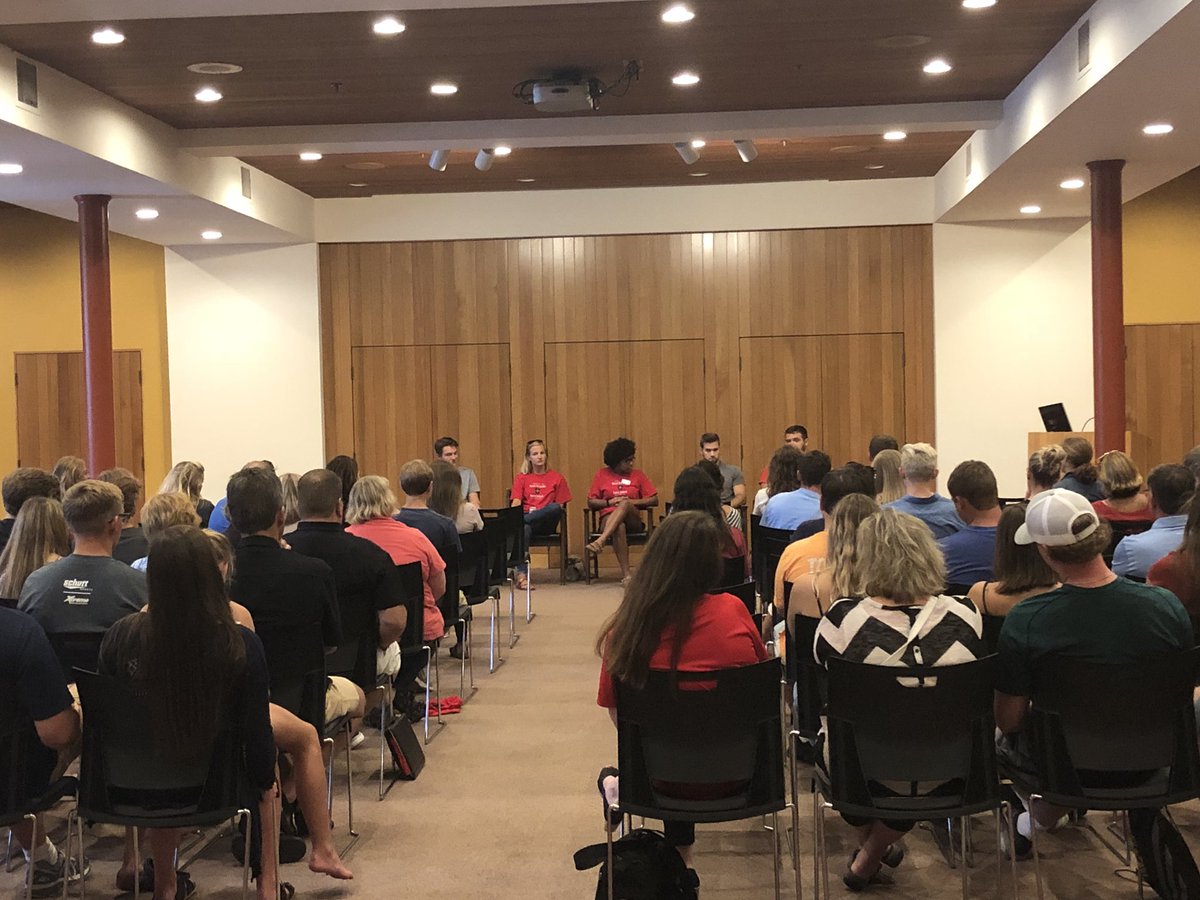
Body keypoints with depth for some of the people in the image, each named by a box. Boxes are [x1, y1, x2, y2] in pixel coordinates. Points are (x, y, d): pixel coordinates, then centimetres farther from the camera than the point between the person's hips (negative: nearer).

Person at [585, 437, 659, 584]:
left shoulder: (638, 475, 15)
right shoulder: (602, 475, 13)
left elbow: (654, 500, 9)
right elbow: (591, 502, 10)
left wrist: (631, 502, -6)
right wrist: (610, 502, -8)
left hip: (633, 521, 1)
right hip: (609, 519, -1)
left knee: (625, 504, -35)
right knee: (619, 527, -39)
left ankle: (600, 541, -49)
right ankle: (626, 575, -46)